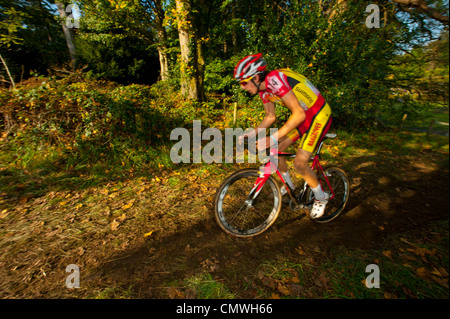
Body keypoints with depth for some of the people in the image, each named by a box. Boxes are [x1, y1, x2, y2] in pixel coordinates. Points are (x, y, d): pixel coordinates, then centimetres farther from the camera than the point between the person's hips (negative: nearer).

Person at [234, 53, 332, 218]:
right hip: (303, 114, 8)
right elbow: (270, 117, 11)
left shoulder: (275, 79, -28)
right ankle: (288, 185, 27)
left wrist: (272, 138, -40)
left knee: (300, 163, -15)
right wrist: (251, 134, 0)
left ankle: (321, 197, 13)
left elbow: (299, 114, -35)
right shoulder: (263, 89, 0)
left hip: (319, 114, -8)